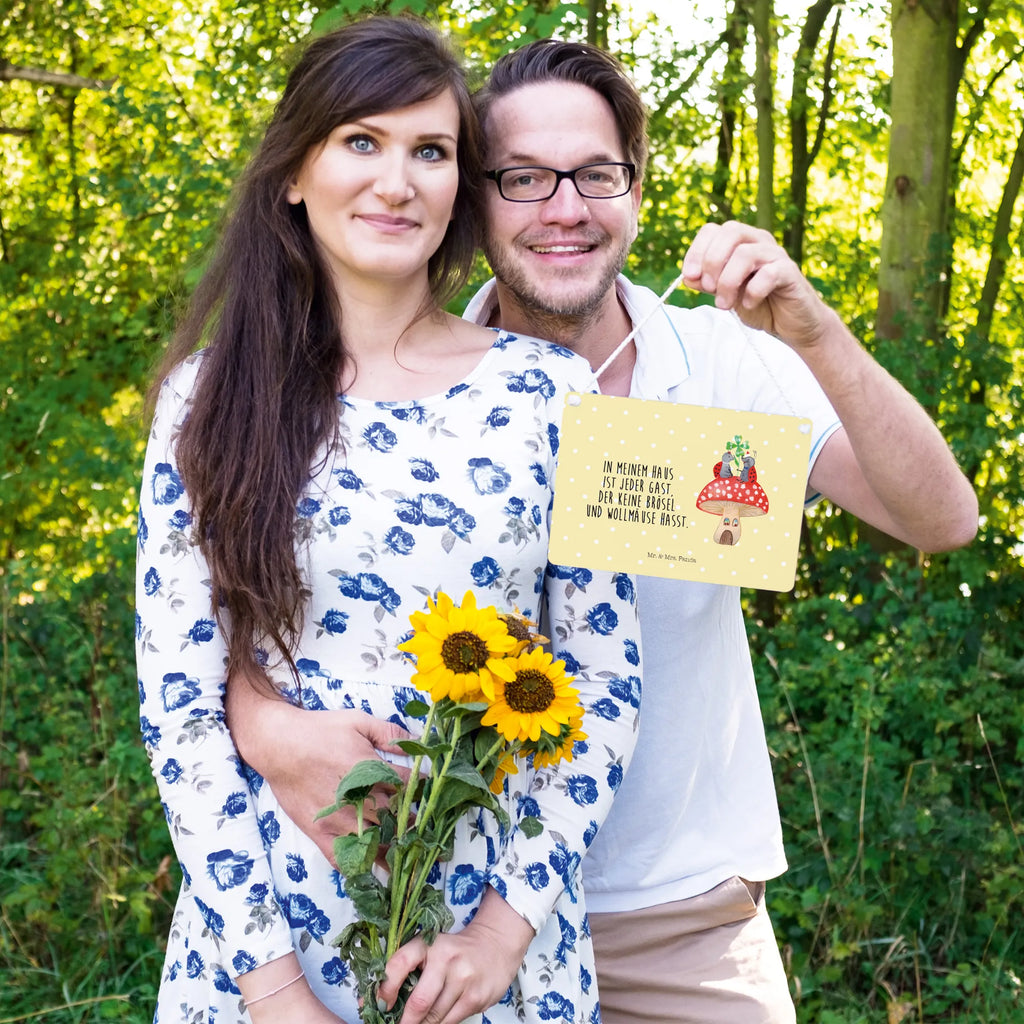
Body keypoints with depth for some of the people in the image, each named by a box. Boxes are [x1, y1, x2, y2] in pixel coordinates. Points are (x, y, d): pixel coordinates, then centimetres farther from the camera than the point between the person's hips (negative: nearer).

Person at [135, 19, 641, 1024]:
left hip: (494, 929, 1)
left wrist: (512, 917, -9)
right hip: (269, 921, 0)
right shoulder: (212, 396, -3)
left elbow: (606, 680, -1)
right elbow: (178, 701, -6)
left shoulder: (548, 390, -3)